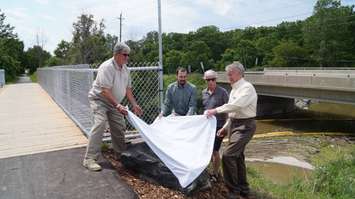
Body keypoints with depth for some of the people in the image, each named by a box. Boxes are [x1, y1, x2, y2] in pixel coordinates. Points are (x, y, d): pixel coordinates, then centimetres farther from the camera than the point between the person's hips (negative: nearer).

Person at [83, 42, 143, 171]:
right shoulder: (107, 67, -25)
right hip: (99, 99, -8)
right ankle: (89, 159, -18)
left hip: (114, 103, 8)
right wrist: (118, 106, -37)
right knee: (100, 124, -23)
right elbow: (105, 91, -31)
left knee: (119, 127, 9)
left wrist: (134, 105, -2)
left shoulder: (125, 69, 1)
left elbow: (127, 89, 6)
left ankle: (120, 154, 26)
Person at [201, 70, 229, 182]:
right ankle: (216, 170, 34)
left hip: (218, 126, -6)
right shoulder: (203, 92, 7)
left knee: (215, 151, -2)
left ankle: (215, 174, 17)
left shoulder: (222, 92, -8)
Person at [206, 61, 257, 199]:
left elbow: (236, 105, -29)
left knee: (228, 155, -16)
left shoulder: (247, 88, -15)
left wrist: (216, 110, -27)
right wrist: (226, 127, 18)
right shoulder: (234, 89, 14)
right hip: (233, 124, 9)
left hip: (244, 126, -9)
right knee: (237, 156, 15)